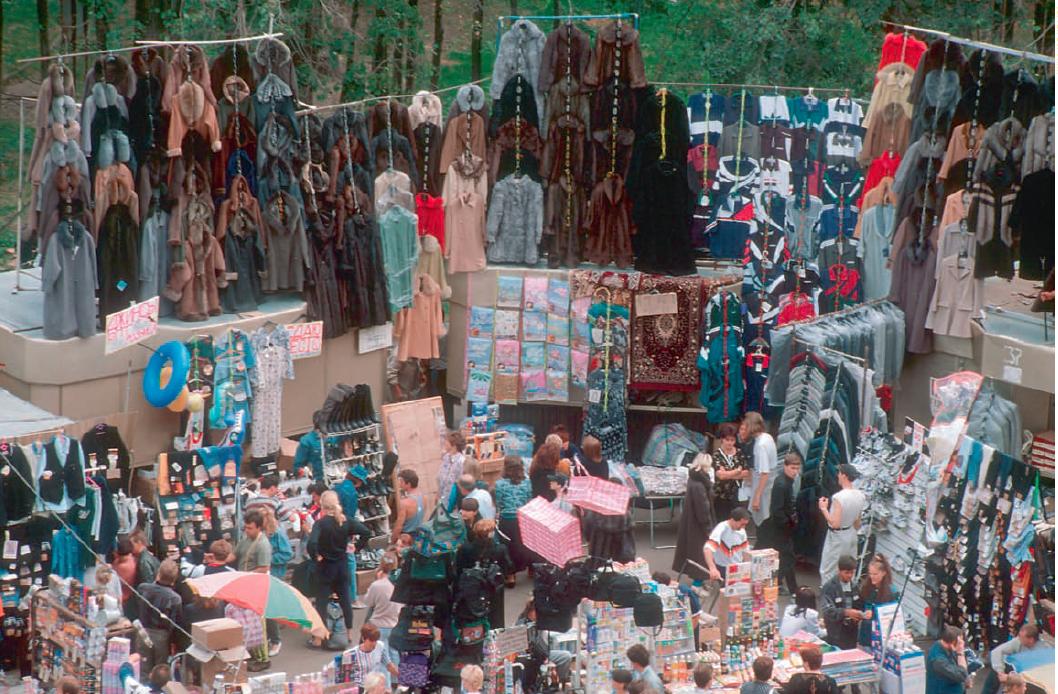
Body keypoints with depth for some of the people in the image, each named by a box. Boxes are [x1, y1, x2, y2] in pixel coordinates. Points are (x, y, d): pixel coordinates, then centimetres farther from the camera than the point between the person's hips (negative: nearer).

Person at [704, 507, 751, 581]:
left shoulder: (741, 531, 0)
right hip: (722, 569, -6)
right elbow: (708, 549, -36)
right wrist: (712, 569, -50)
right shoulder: (721, 529, -21)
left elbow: (745, 551, 13)